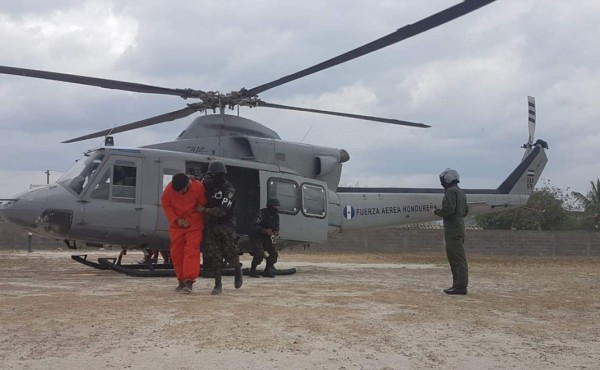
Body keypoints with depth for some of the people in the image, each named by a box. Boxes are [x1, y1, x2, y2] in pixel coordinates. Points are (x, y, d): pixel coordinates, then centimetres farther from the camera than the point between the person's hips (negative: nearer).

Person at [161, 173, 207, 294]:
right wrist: (176, 220, -10)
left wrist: (189, 220, -10)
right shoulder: (170, 188, -13)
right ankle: (181, 280, 15)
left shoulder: (198, 187, -19)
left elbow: (203, 206, -8)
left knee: (191, 251, -13)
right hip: (176, 224, 3)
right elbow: (165, 204, 0)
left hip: (194, 225, -3)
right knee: (176, 252, 4)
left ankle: (189, 281, -14)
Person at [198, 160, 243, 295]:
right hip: (211, 225, 5)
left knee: (229, 252, 2)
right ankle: (218, 284, 2)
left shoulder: (229, 190, -15)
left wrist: (205, 210, -19)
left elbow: (222, 211, -23)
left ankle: (238, 270, 35)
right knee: (212, 255, -3)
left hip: (226, 225, -5)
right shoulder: (209, 184, 4)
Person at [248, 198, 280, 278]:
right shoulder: (261, 214, -20)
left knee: (274, 253, -3)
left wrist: (276, 232, -13)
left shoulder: (276, 216, 4)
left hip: (266, 237, 8)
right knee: (259, 254, -23)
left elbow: (276, 227, 12)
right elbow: (255, 226, -27)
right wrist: (265, 231, -39)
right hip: (256, 237, -7)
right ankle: (252, 271, -4)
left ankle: (267, 271, 9)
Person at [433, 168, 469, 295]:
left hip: (453, 228, -10)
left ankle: (461, 286, -9)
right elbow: (465, 210, 23)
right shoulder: (461, 192, 20)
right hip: (460, 226, 10)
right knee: (454, 257, 14)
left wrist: (437, 212, -6)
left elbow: (448, 209, -21)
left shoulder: (451, 191, -12)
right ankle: (458, 284, 18)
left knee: (457, 258, -10)